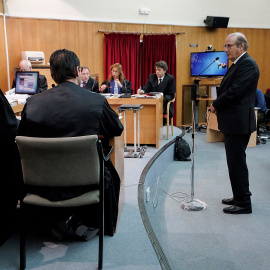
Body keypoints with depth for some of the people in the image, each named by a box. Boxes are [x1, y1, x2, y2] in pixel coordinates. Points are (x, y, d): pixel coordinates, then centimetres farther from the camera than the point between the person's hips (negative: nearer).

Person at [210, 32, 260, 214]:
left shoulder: (247, 64, -14)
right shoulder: (238, 64, 18)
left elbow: (235, 91, -23)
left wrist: (216, 105, -10)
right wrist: (218, 105, 1)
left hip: (239, 122, -10)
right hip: (233, 121, 10)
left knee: (237, 162, -4)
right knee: (235, 160, 16)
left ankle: (244, 203, 6)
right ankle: (240, 197, 27)